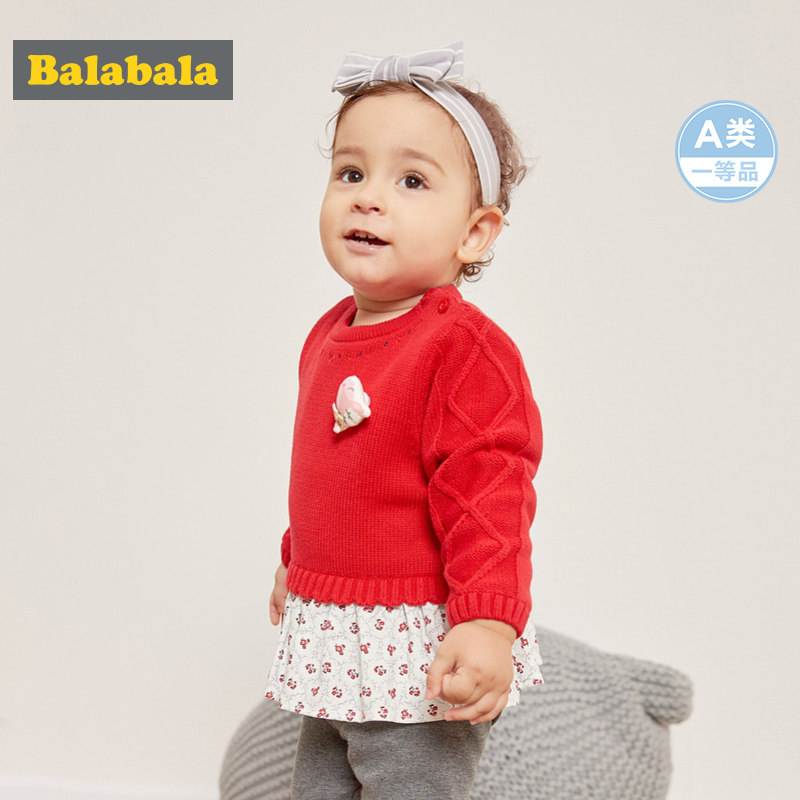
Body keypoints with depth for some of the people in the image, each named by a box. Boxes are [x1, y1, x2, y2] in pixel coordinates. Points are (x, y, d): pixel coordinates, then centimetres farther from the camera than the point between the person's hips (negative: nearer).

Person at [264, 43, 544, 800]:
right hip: (330, 641, 9)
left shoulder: (464, 347, -18)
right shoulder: (328, 336, 9)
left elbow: (487, 494, -23)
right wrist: (296, 562, 32)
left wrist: (489, 624, -30)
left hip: (418, 654, -8)